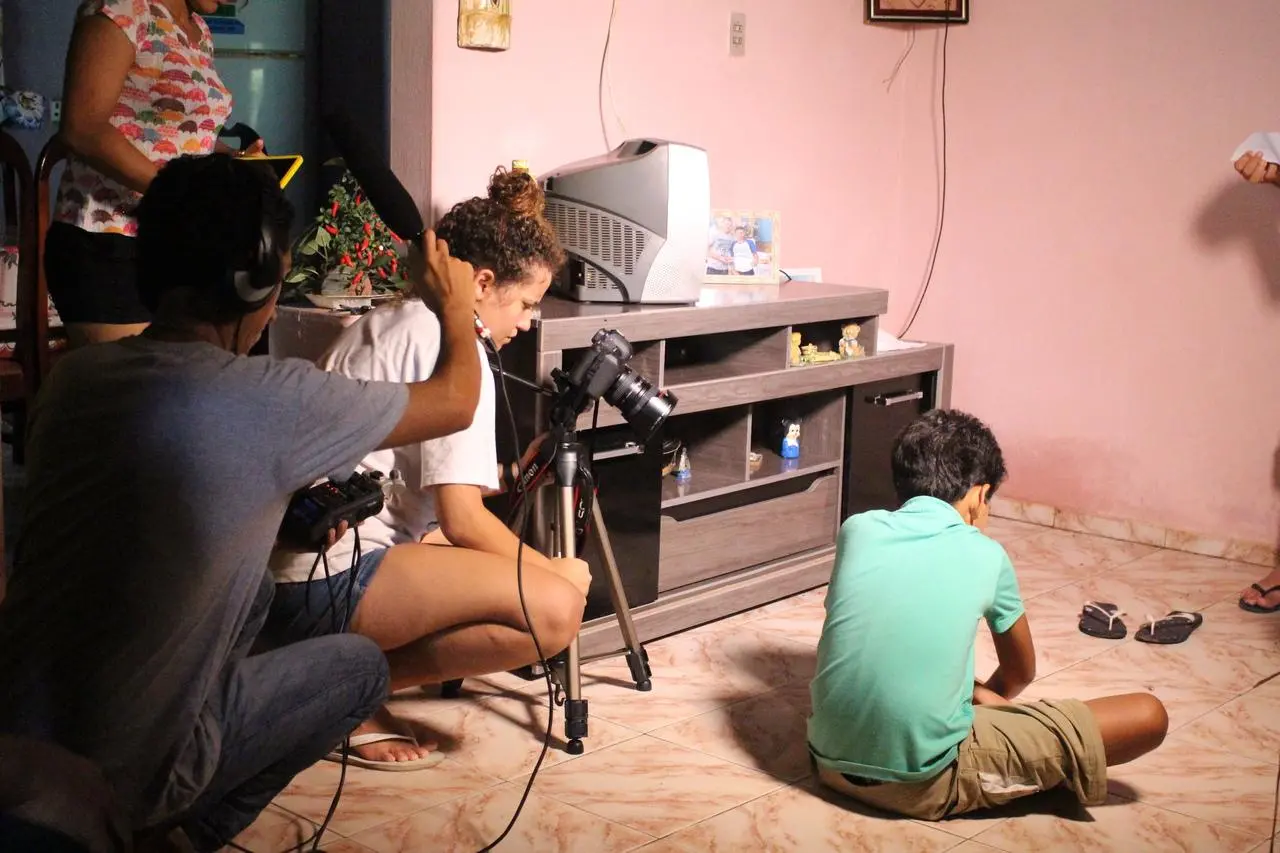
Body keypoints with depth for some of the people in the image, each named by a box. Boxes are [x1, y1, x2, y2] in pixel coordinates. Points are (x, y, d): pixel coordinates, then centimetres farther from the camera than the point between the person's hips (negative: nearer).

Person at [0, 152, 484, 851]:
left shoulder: (74, 374, -2)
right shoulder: (270, 400, -20)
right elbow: (455, 402, -4)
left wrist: (290, 514, 19)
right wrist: (454, 306, 15)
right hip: (110, 783, -6)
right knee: (360, 666, 15)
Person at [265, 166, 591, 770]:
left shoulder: (380, 323, 19)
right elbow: (462, 522, -13)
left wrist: (508, 477, 18)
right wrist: (552, 571, 0)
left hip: (282, 573, 11)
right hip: (331, 582, -11)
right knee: (555, 608, -19)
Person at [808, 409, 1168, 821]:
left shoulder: (856, 529, 8)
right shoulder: (986, 555, 3)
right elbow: (1020, 673, 21)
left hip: (831, 759, 5)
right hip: (922, 782, -4)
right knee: (1147, 715, 1)